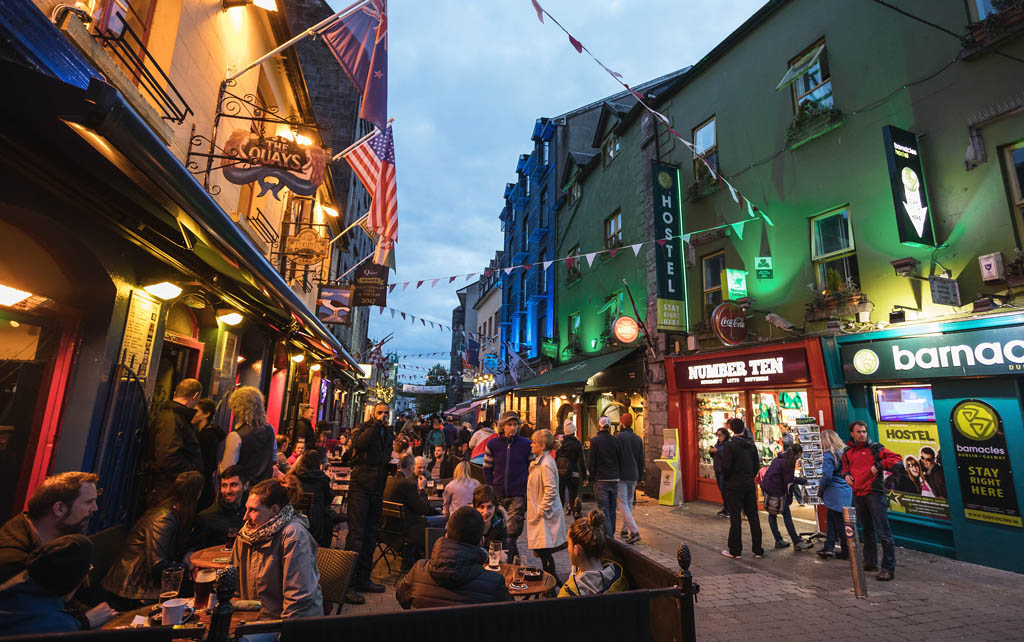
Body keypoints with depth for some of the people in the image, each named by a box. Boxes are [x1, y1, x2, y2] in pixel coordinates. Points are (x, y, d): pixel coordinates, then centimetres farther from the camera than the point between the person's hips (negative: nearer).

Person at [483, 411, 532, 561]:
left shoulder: (526, 444, -2)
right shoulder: (492, 444, 1)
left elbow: (532, 468, 6)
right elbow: (487, 469, 8)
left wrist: (529, 488, -1)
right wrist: (490, 489, 2)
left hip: (518, 494, -2)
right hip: (498, 494, 3)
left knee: (513, 530, -5)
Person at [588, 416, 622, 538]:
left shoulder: (595, 440, -9)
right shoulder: (615, 440, 2)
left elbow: (592, 462, -7)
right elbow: (620, 460, 7)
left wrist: (593, 477, 4)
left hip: (601, 480, -4)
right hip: (614, 479, 4)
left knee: (604, 510, -1)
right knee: (612, 510, 15)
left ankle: (608, 537, -5)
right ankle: (611, 535, 24)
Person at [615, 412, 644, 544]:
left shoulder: (618, 437, -11)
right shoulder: (638, 438, 8)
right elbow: (641, 459, 12)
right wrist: (640, 475, 19)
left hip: (621, 475, -6)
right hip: (634, 476, 6)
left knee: (623, 504, -4)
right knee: (629, 503, 17)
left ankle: (634, 532, -13)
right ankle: (625, 529, 26)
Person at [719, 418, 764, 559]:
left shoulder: (729, 445, -15)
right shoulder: (751, 445, 4)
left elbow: (726, 467, -17)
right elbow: (757, 464, 9)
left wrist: (726, 478, 3)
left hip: (734, 486, -6)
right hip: (750, 485, 6)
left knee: (735, 519, 1)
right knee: (753, 517, 12)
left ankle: (735, 550, 9)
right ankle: (758, 550, 19)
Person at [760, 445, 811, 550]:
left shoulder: (779, 458, 18)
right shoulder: (790, 461, -9)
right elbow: (788, 481, -10)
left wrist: (803, 481, 38)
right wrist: (789, 498, 0)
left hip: (766, 486, 9)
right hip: (776, 489, -9)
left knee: (772, 514, 14)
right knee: (786, 515, 1)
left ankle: (778, 540, 23)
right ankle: (797, 542, 10)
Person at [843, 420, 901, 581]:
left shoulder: (875, 448, -4)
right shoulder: (847, 452, 10)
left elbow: (896, 459, -11)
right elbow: (845, 467, 24)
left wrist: (878, 465, -18)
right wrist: (846, 474, 4)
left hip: (874, 493, -6)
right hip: (858, 495, 6)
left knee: (884, 532, -6)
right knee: (867, 530, 18)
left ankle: (889, 568, -1)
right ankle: (870, 562, 30)